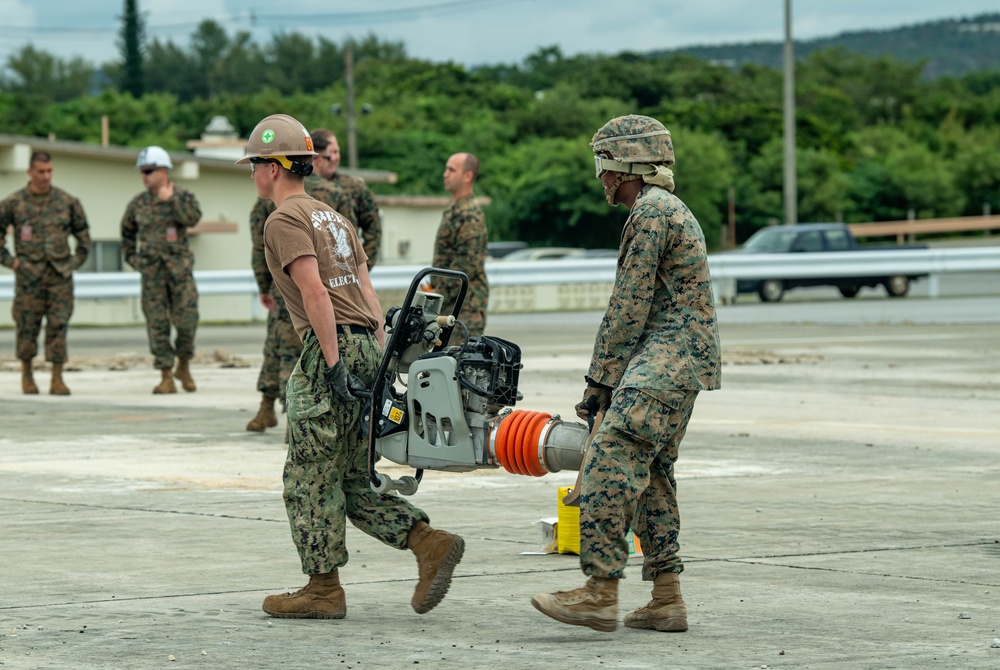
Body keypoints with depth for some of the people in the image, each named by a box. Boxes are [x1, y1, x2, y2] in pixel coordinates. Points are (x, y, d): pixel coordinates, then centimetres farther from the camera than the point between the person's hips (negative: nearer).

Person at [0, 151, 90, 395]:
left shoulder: (66, 201, 3)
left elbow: (83, 232, 16)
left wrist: (78, 260, 9)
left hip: (60, 274, 1)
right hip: (29, 274, -1)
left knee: (58, 326, -4)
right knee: (27, 326, 3)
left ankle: (57, 380, -2)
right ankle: (26, 373, 22)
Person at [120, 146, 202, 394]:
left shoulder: (183, 196, 0)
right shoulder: (138, 203, 9)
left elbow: (193, 218, -20)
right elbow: (127, 231, 23)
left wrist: (170, 199, -23)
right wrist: (131, 257, 13)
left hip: (179, 268, -2)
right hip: (152, 271, 2)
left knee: (186, 319, -7)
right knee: (157, 324, -2)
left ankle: (184, 367, 15)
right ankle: (166, 378, 2)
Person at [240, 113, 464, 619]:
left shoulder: (285, 220, -6)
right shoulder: (332, 217, 22)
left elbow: (315, 291, -17)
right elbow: (368, 293, 18)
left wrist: (333, 363, -20)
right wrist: (380, 362, 16)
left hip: (330, 348, -9)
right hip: (365, 345, 9)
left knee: (311, 476, 0)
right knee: (353, 479, 12)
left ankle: (323, 588, 4)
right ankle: (430, 544, 0)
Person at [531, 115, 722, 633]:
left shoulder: (650, 212, -11)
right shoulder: (671, 210, 22)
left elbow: (629, 306, -14)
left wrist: (601, 380, -10)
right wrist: (609, 377, 20)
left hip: (664, 361, -11)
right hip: (681, 364, 11)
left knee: (610, 466, -16)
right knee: (651, 475, 11)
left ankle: (600, 593, -21)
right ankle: (666, 600, 10)